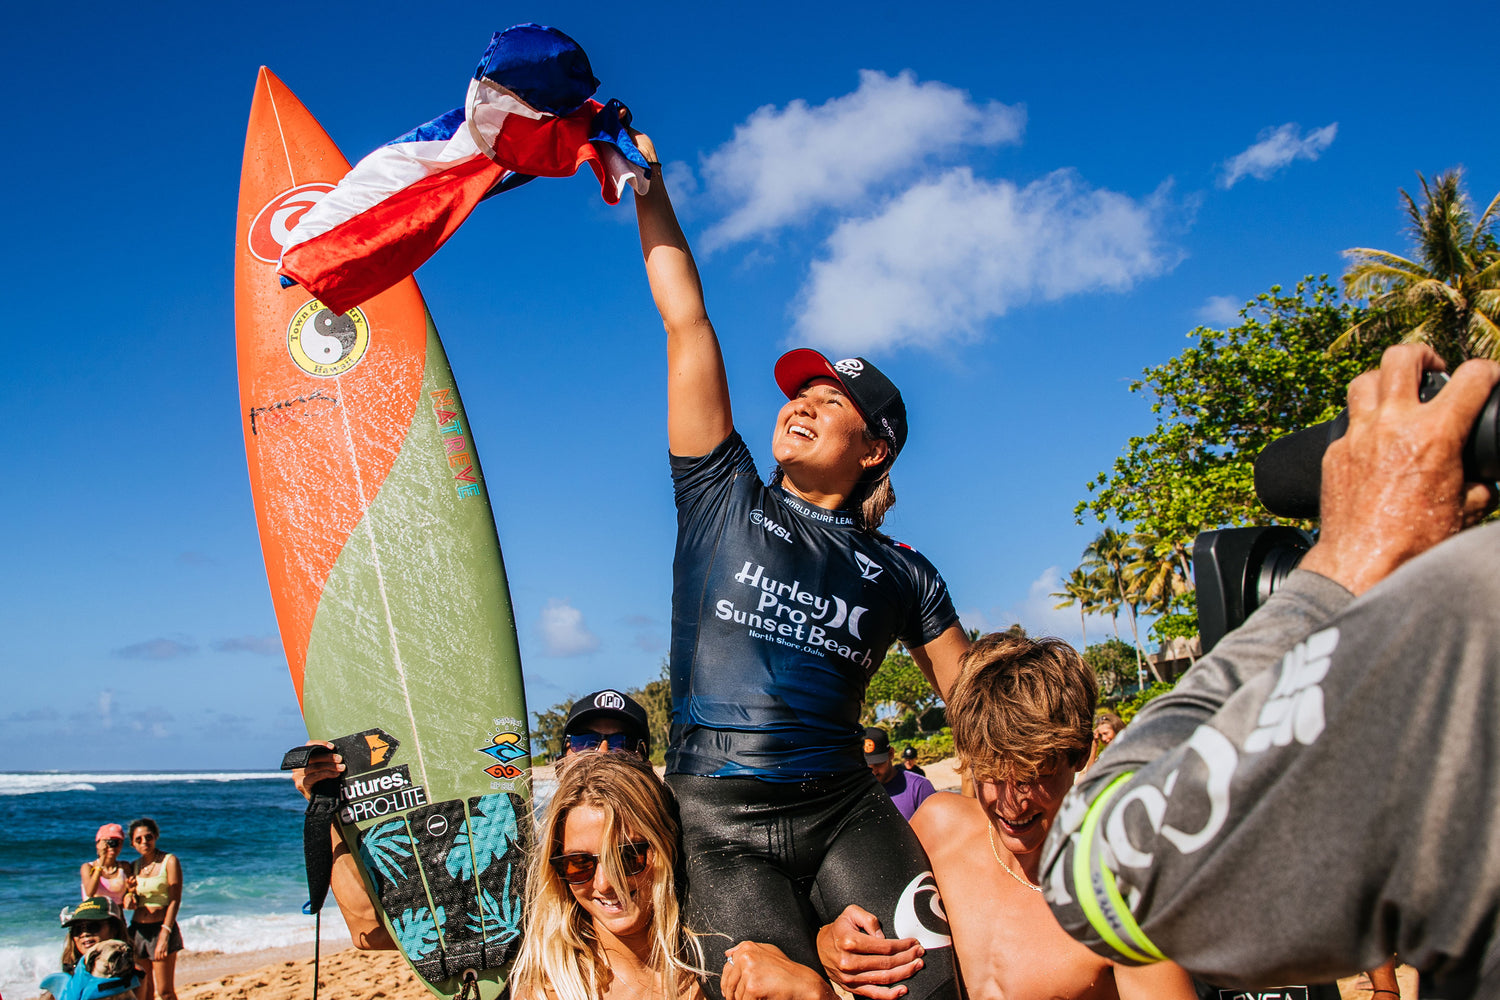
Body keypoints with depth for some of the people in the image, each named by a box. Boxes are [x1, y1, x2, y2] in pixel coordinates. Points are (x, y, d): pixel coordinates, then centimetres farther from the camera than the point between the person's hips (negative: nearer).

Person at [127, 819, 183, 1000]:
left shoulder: (169, 861, -4)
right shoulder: (135, 866, 11)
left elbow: (175, 900, -9)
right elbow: (133, 903, 15)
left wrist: (165, 934, -18)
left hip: (162, 927, -5)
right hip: (138, 929, 5)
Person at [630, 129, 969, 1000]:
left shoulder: (901, 576, 13)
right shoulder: (723, 500, 8)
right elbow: (687, 323, 8)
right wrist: (647, 185, 9)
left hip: (844, 811, 1)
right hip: (717, 822, -1)